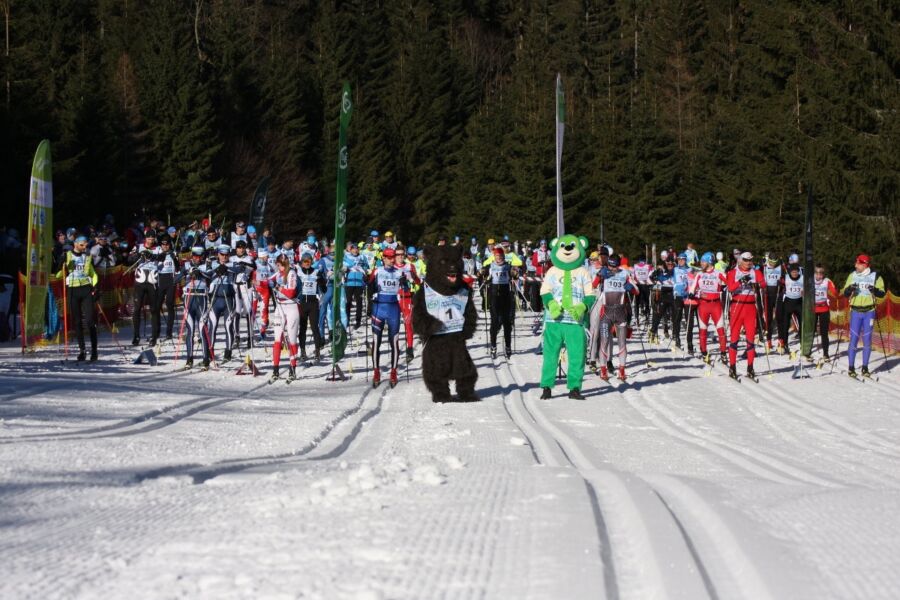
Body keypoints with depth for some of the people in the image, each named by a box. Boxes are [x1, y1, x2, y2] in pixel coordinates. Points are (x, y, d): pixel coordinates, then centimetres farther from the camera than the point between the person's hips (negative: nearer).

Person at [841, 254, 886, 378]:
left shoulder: (875, 277, 0)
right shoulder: (852, 276, 5)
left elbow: (882, 293, 1)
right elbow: (845, 293, 7)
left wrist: (875, 290, -20)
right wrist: (849, 289, -15)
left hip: (869, 312, -1)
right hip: (855, 312, 1)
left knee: (867, 340, 2)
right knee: (854, 339, -3)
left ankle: (865, 368, 9)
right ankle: (851, 368, 1)